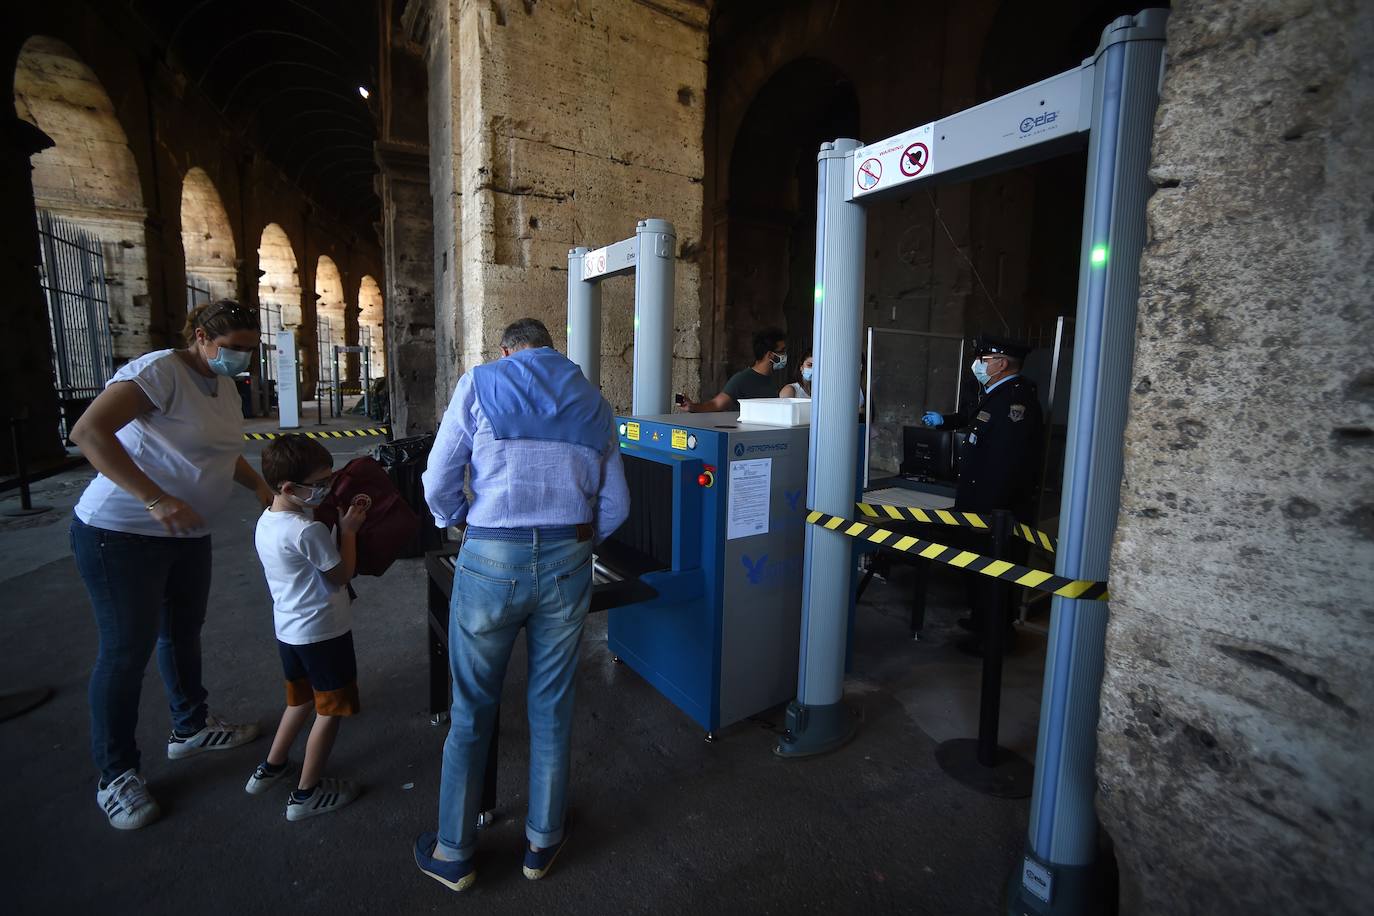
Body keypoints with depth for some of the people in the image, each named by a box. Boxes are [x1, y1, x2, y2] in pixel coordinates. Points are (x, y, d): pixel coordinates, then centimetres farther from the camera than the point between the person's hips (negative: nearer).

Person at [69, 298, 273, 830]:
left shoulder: (224, 388, 8)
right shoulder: (160, 371, -19)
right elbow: (88, 431, -29)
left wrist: (259, 485, 4)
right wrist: (156, 499, -35)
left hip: (188, 533, 8)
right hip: (122, 533, -8)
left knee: (184, 633, 19)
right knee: (127, 650, 1)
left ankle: (190, 728, 38)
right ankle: (116, 777, 18)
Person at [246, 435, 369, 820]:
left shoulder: (266, 521, 1)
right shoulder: (308, 531, -27)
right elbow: (342, 575, -17)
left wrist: (334, 516, 2)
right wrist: (348, 529, -9)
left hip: (288, 629, 9)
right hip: (322, 632, -9)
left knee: (301, 700, 29)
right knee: (331, 710, 9)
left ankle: (271, 768, 41)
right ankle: (307, 794, 21)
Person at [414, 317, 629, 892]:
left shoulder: (480, 382, 3)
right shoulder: (593, 401, 12)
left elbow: (439, 484, 0)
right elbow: (615, 504, 8)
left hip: (492, 560, -2)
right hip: (568, 562, 3)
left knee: (472, 709, 15)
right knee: (552, 706, 18)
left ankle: (453, 854, 34)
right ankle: (543, 842, 36)